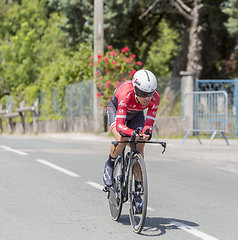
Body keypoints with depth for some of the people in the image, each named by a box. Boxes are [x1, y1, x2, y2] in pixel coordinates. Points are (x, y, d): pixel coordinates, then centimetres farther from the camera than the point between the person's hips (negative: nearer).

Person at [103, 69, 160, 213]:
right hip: (115, 109, -3)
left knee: (139, 147, -12)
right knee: (122, 139, -31)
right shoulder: (126, 94, -43)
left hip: (135, 114, 3)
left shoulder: (155, 99, -32)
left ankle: (138, 190, -3)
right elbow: (119, 125, -45)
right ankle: (110, 166, -1)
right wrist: (132, 133, -63)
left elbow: (149, 122, -27)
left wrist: (146, 133, -49)